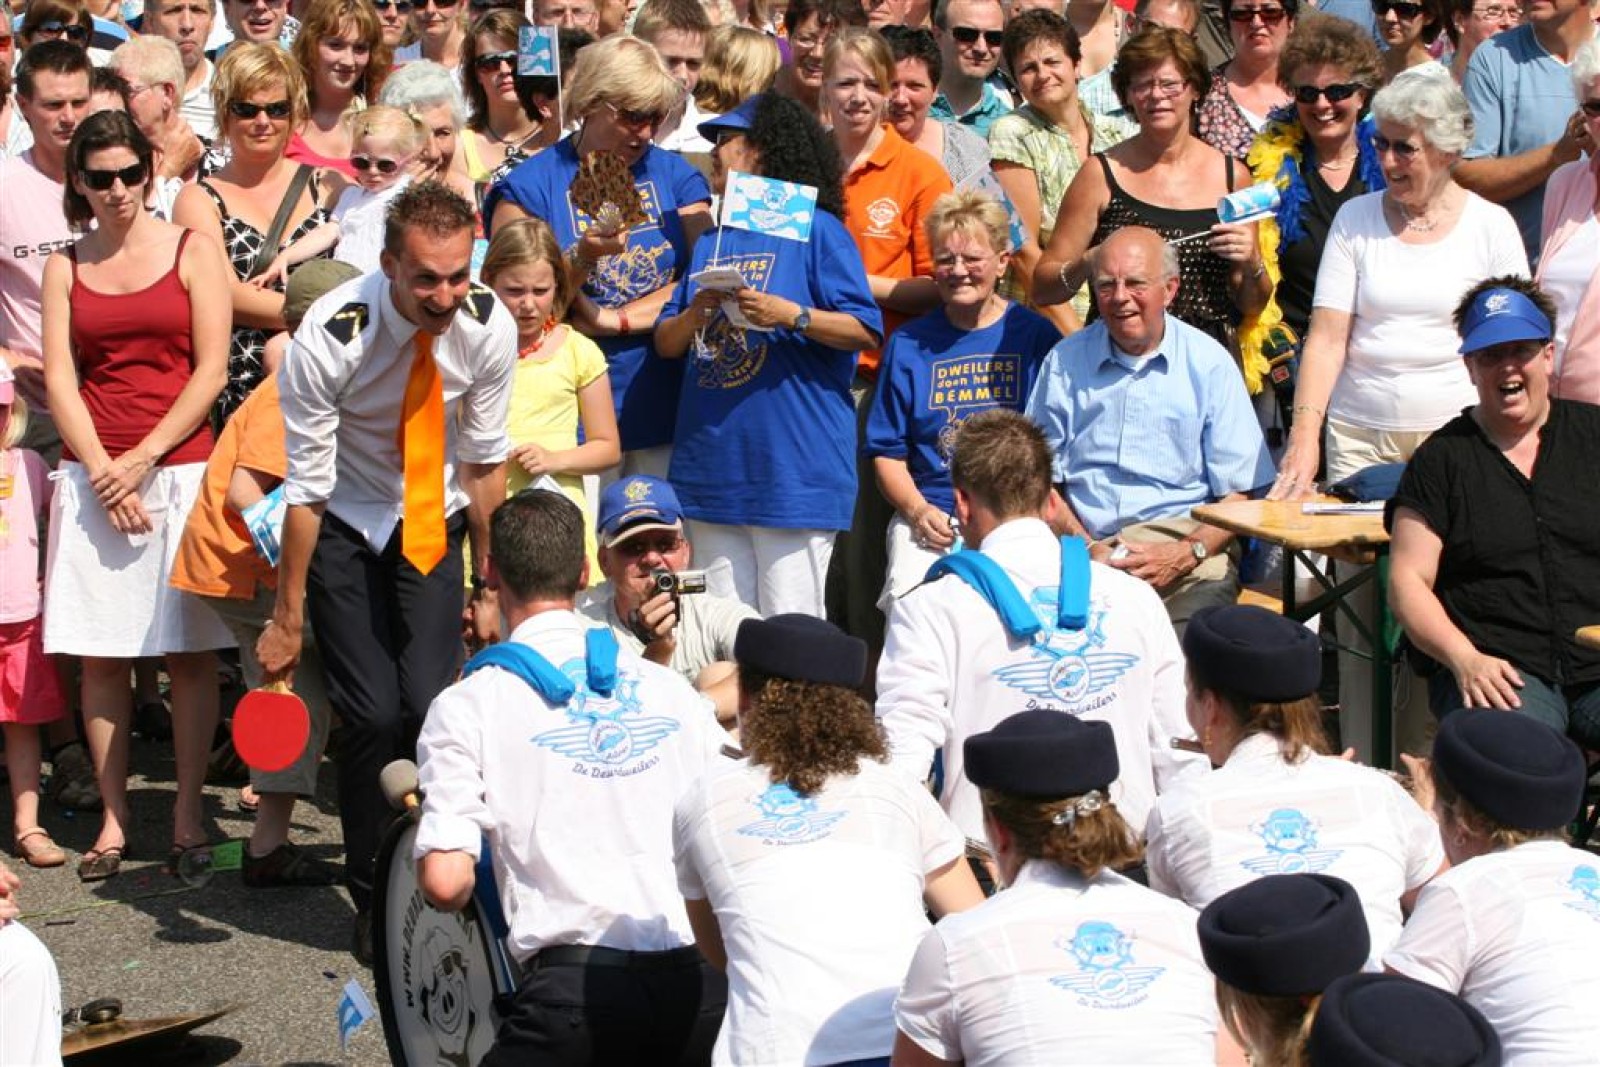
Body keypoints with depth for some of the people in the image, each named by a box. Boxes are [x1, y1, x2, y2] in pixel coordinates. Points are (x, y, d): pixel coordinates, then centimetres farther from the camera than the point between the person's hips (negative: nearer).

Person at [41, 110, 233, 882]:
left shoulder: (192, 251, 3)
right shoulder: (64, 268, 10)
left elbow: (211, 370, -3)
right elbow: (59, 378, 3)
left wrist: (142, 458, -10)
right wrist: (103, 472, -9)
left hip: (180, 469, -2)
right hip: (93, 475, 2)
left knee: (190, 651, -1)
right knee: (99, 654, 1)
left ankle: (188, 815, 6)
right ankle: (113, 820, 8)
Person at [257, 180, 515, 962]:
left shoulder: (489, 327, -19)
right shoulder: (330, 339, -28)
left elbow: (486, 462, -5)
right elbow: (306, 489, -19)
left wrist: (488, 586, 1)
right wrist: (287, 618, -13)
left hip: (434, 524, 2)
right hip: (345, 526, -2)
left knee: (431, 706, -13)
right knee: (373, 715, -11)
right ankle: (373, 898, 9)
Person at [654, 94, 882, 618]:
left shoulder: (815, 230, 0)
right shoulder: (710, 240, 20)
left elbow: (867, 332, -8)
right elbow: (665, 343, 15)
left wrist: (790, 315, -20)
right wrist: (697, 312, -5)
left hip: (793, 468, -6)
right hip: (712, 468, 6)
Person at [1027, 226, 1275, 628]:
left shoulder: (1209, 363, 7)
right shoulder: (1064, 362, 11)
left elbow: (1239, 493, 4)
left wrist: (1185, 554, -13)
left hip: (1187, 555, -1)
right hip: (1086, 554, 1)